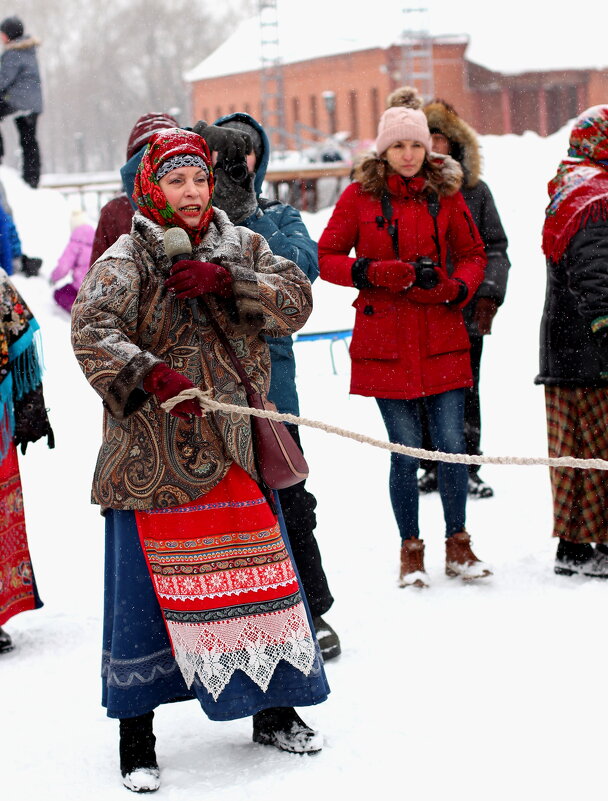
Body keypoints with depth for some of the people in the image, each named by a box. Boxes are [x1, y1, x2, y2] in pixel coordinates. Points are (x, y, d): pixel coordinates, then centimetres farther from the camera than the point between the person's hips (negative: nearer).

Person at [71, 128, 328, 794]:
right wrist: (151, 373, -34)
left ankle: (274, 709, 29)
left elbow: (295, 301, -4)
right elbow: (92, 330, -19)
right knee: (146, 586, -1)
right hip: (151, 456, -4)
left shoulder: (241, 247, 9)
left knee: (262, 570, 11)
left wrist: (226, 281, -19)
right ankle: (136, 736, 13)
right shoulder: (127, 257, -5)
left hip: (235, 447, 4)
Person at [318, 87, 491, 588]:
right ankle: (411, 550, 16)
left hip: (441, 337, 2)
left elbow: (474, 255, 14)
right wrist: (375, 273, -14)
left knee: (452, 444, 0)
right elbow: (327, 258, 3)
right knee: (406, 450, 0)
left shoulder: (445, 193, 7)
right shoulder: (360, 195, 1)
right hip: (385, 340, -2)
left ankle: (458, 545, 17)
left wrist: (456, 288, -7)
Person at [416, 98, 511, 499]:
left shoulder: (475, 190, 7)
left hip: (465, 311, 0)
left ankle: (468, 469, 12)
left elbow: (495, 247, 6)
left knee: (465, 393, 4)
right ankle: (432, 467, 13)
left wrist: (488, 294, -6)